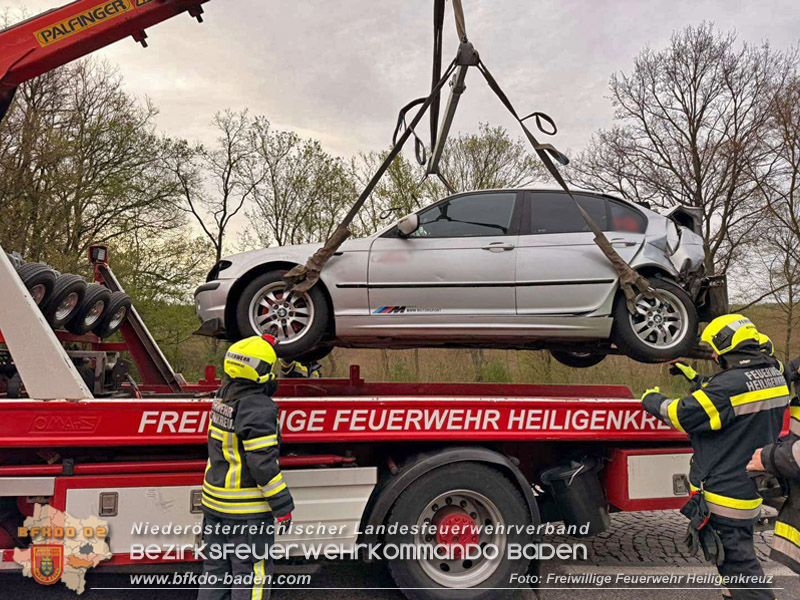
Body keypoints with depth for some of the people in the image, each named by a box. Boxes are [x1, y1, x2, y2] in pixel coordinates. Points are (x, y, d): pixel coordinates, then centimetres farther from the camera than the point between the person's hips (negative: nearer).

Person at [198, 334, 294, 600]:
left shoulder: (225, 394, 1)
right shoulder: (258, 409, -23)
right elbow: (263, 464, -24)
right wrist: (283, 506, -15)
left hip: (215, 503, 8)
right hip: (248, 509, -8)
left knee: (216, 566, 19)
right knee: (251, 572, 5)